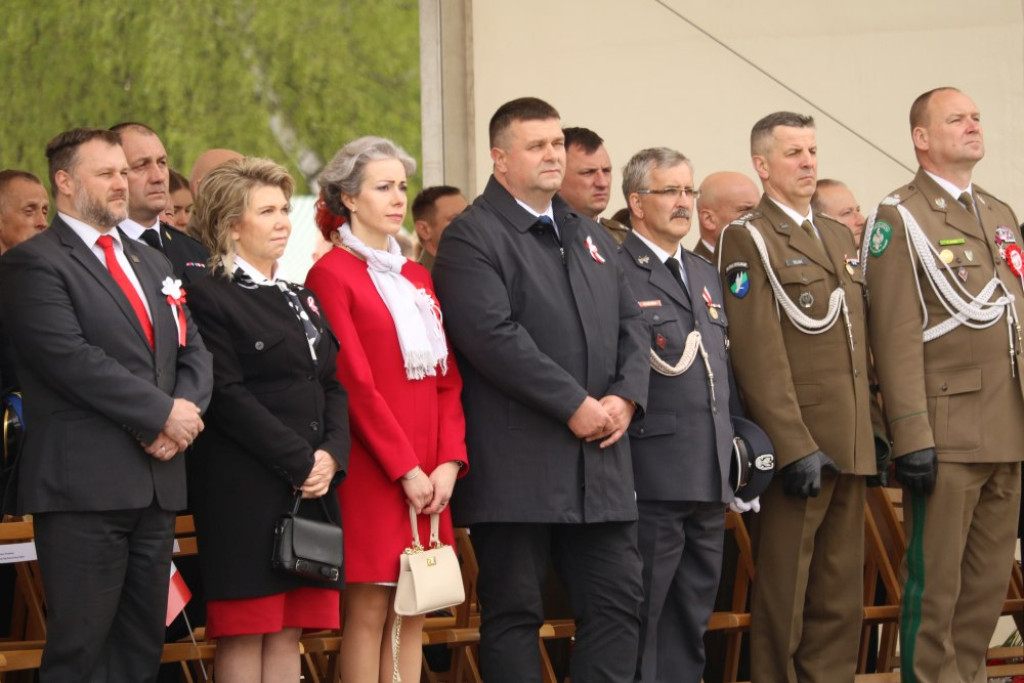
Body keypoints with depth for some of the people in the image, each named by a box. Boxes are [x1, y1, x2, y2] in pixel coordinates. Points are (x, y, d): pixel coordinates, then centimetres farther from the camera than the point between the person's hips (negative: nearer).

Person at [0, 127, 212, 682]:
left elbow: (193, 351, 16)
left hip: (156, 483, 8)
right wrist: (162, 414, -13)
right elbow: (72, 360, -16)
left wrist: (185, 413, -5)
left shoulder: (151, 265, 21)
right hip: (83, 484, -8)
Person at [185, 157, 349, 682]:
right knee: (244, 639, -6)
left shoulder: (301, 301, 20)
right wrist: (300, 461, -14)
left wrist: (332, 454, -4)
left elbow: (333, 385, 15)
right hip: (245, 491, -7)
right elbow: (227, 397, -13)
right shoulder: (210, 299, -5)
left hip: (313, 486, 7)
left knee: (288, 635, 5)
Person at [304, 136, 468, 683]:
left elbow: (447, 377, 12)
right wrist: (406, 469, -13)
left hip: (428, 476, 7)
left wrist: (449, 461, -2)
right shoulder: (332, 274, -5)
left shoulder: (417, 278, 17)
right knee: (369, 609, -6)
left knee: (413, 612, 5)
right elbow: (354, 383, -11)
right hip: (372, 469, -7)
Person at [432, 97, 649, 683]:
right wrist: (574, 405, -17)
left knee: (619, 602, 5)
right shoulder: (472, 236, -6)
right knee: (514, 611, -1)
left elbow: (631, 324, 17)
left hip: (602, 459, 7)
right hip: (518, 467, -7)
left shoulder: (593, 238, 19)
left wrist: (626, 397, -3)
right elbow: (493, 337, -17)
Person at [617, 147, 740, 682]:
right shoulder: (615, 274, -8)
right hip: (653, 478, -8)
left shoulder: (706, 276, 20)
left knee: (691, 621, 11)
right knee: (642, 623, -5)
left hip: (710, 478, 8)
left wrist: (736, 448, 19)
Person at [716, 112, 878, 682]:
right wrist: (795, 446, -20)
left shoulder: (840, 236, 18)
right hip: (797, 444, -7)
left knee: (841, 596, 9)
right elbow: (760, 354, -14)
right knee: (785, 595, -1)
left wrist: (876, 430, 14)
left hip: (850, 444, 7)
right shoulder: (748, 240, -6)